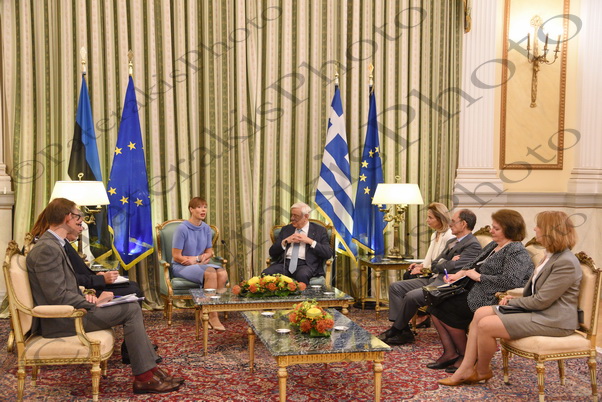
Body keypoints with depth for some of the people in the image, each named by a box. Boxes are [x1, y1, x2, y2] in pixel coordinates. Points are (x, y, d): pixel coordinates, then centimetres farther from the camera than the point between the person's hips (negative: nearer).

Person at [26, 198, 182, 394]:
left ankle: (150, 369, 6)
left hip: (65, 312, 10)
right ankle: (144, 377, -5)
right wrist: (91, 303, -12)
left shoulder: (53, 244, 13)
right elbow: (58, 296, -23)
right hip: (60, 321, -10)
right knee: (131, 310, -11)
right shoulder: (47, 249, -19)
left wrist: (84, 297, 0)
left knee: (132, 307, 7)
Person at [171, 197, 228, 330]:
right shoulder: (182, 228, -11)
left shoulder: (206, 228, 6)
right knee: (210, 273, -33)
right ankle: (212, 316, -26)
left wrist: (203, 257, -8)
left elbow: (209, 252, 15)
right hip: (182, 266, -6)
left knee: (223, 273, -25)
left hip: (200, 264, 6)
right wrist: (199, 259, -9)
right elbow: (176, 256, -11)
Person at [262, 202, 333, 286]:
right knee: (266, 273, -28)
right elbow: (272, 252, 16)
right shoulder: (286, 229, 21)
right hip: (284, 263, 3)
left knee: (302, 275, -38)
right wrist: (285, 242, -1)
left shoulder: (319, 230, 11)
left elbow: (329, 253, -1)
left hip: (306, 264, -3)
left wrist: (310, 241, -8)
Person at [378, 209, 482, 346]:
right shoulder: (451, 242, 22)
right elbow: (434, 265, 16)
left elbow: (454, 267, -19)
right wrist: (446, 264, -5)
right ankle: (403, 330, -6)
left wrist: (439, 265, 1)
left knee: (411, 296, -27)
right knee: (395, 287, 0)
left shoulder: (473, 245, -9)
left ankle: (396, 330, -5)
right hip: (433, 279, 10)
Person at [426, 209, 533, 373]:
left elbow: (510, 281, -27)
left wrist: (478, 277, -19)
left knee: (445, 309, -15)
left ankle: (466, 357, 0)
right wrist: (459, 274, 4)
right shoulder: (493, 246, 16)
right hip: (475, 292, 10)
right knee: (435, 303, -2)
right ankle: (450, 353, 0)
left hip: (490, 300, -10)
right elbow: (474, 265, 25)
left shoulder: (516, 252, -14)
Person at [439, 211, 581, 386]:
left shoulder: (566, 263, -21)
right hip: (536, 310, 10)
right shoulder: (551, 255, 11)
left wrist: (511, 302, -8)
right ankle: (465, 370, -1)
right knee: (480, 313, -2)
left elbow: (541, 301, -22)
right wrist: (514, 298, 1)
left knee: (485, 325, -17)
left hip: (552, 320, -10)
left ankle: (482, 371, 9)